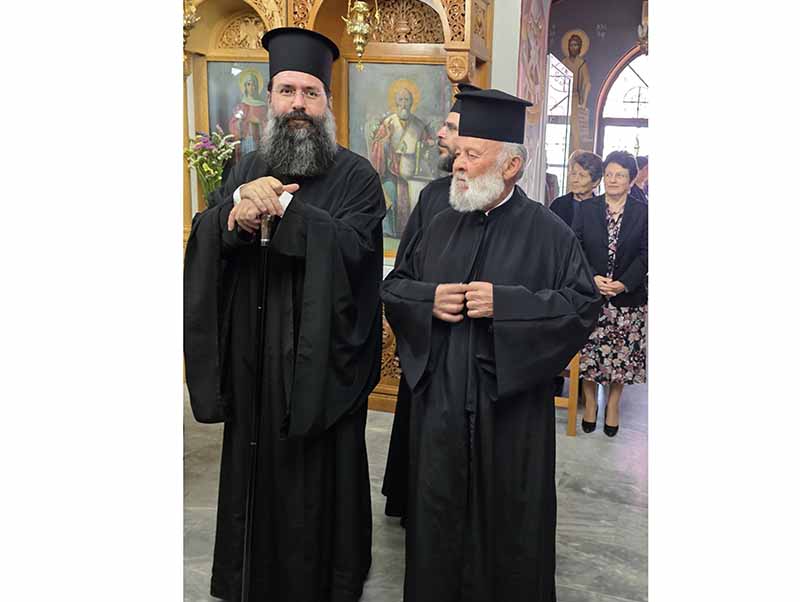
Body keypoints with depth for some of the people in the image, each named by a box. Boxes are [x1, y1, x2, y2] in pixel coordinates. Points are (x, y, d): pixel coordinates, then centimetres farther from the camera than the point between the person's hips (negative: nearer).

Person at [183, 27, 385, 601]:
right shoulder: (247, 170, 9)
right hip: (253, 357, 4)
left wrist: (281, 205, -23)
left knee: (321, 475, 9)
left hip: (323, 361, -4)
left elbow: (354, 248, -20)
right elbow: (201, 247, -1)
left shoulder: (356, 176, -4)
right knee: (257, 470, 16)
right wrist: (235, 216, -23)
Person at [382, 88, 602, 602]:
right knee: (439, 515, 14)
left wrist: (504, 302, -19)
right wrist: (430, 299, -9)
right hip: (440, 400, 4)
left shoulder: (548, 231, -5)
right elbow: (393, 286, 13)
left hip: (511, 403, -3)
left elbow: (585, 305, -10)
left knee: (509, 518, 11)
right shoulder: (443, 226, 8)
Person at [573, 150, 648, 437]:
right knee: (589, 352, 5)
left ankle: (613, 404, 27)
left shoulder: (642, 212, 1)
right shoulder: (586, 209, 2)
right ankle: (590, 402, 25)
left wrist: (624, 283, -16)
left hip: (628, 298, 0)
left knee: (622, 354, 7)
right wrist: (592, 278, -16)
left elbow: (645, 255, -2)